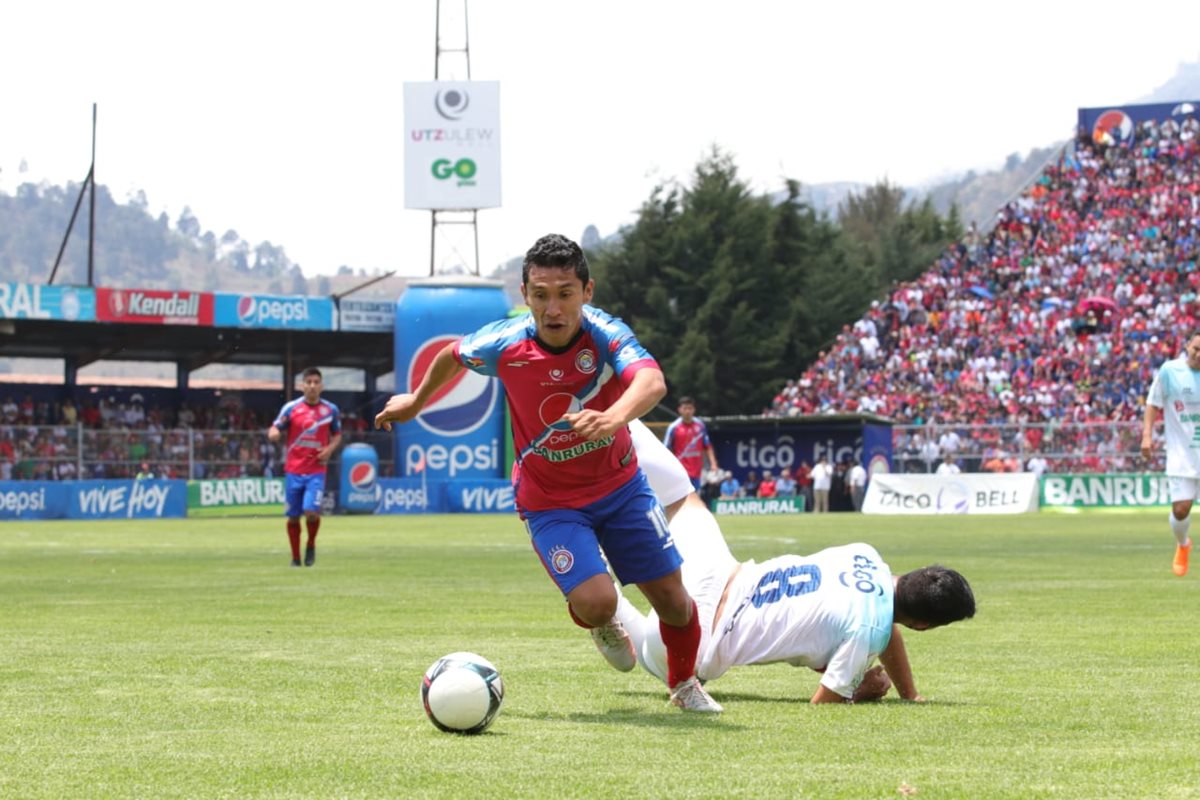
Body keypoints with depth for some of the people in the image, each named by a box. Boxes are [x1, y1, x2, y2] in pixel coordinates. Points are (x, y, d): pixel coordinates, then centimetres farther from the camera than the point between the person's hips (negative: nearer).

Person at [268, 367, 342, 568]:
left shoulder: (331, 410, 3)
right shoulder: (291, 408, -1)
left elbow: (337, 434, 16)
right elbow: (275, 429, 0)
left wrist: (330, 448, -5)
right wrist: (273, 433, -25)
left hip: (316, 471, -1)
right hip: (293, 470, 1)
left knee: (311, 512, -18)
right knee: (293, 517, 5)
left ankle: (311, 545, 11)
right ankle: (295, 557, 21)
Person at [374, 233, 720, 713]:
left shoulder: (604, 334, -25)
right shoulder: (505, 344, -21)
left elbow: (652, 381, -46)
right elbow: (453, 355, 3)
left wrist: (614, 417, -67)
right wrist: (415, 402, 20)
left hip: (619, 483, 1)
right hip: (550, 501, -1)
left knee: (672, 598, 4)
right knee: (596, 601, -20)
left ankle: (684, 684, 36)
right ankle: (602, 624, 20)